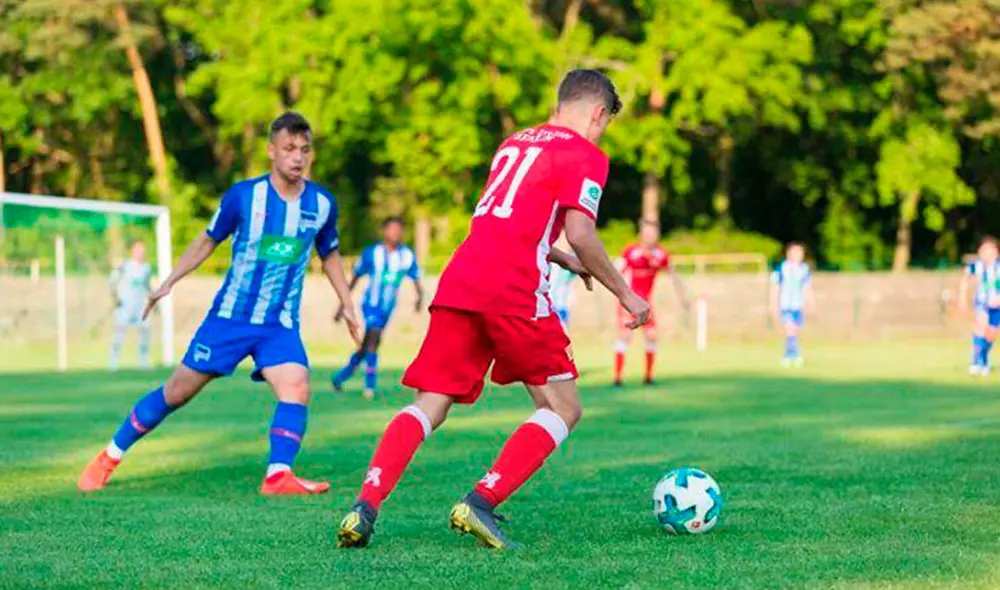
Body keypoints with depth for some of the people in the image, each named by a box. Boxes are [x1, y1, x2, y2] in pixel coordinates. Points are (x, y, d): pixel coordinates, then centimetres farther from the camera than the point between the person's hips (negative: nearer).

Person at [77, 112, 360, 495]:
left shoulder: (322, 203, -1)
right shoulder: (243, 196, -9)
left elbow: (330, 255, 17)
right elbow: (208, 240, 5)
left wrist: (347, 305, 14)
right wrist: (169, 283, 1)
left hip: (280, 326, 2)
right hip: (230, 317, -2)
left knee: (297, 389, -24)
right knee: (177, 392, 3)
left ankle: (278, 476, -30)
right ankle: (109, 458, 17)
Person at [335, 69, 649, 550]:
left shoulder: (514, 143, 26)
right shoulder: (584, 155, 2)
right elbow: (580, 234, -9)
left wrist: (562, 259, 41)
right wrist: (625, 294, 1)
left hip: (460, 281, 7)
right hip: (513, 292, -7)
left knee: (429, 406, 4)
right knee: (562, 410, 6)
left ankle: (365, 507, -15)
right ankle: (480, 503, -10)